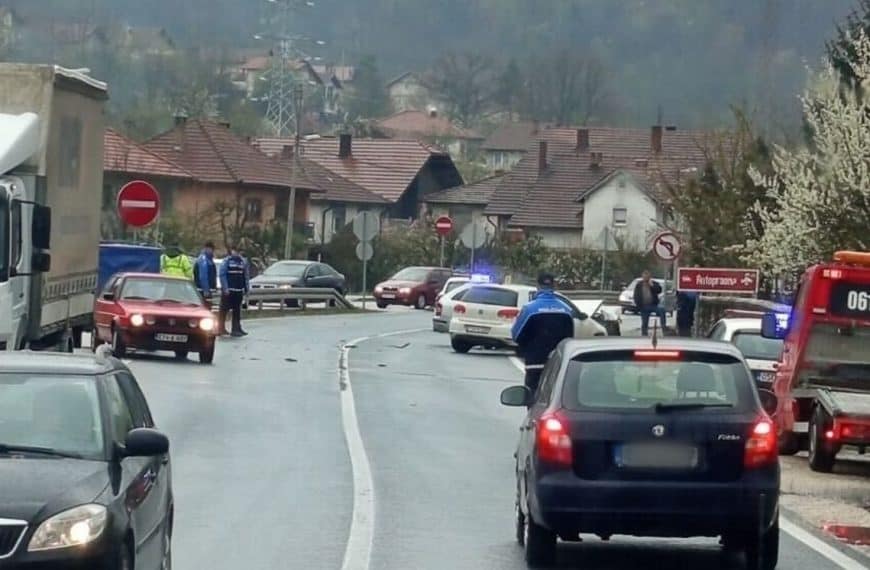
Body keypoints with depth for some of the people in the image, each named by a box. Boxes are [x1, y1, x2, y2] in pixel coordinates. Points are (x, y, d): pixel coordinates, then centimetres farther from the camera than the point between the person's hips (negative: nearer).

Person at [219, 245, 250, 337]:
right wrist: (225, 288, -15)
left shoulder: (243, 261, 11)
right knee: (224, 310, -1)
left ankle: (236, 329, 12)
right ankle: (221, 328, 6)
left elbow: (246, 275, 15)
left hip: (239, 291, 5)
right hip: (228, 291, -5)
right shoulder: (226, 261, -4)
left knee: (237, 311, 8)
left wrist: (247, 288, 8)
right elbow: (222, 275, -9)